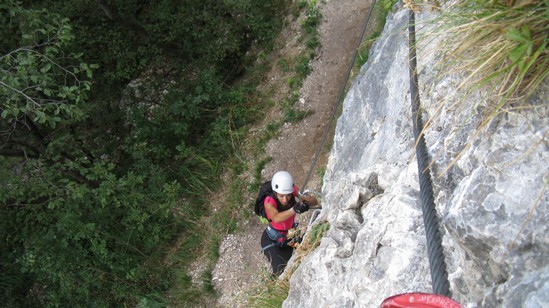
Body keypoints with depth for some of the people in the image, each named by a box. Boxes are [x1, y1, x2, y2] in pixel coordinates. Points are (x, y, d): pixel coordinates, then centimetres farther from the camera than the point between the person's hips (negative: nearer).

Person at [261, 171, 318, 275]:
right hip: (272, 239, -4)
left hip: (291, 234, 4)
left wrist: (306, 202, -44)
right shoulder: (269, 201, -33)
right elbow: (276, 218, -52)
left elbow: (314, 201, -22)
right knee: (281, 270, -14)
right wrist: (294, 209, -67)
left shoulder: (293, 194, -22)